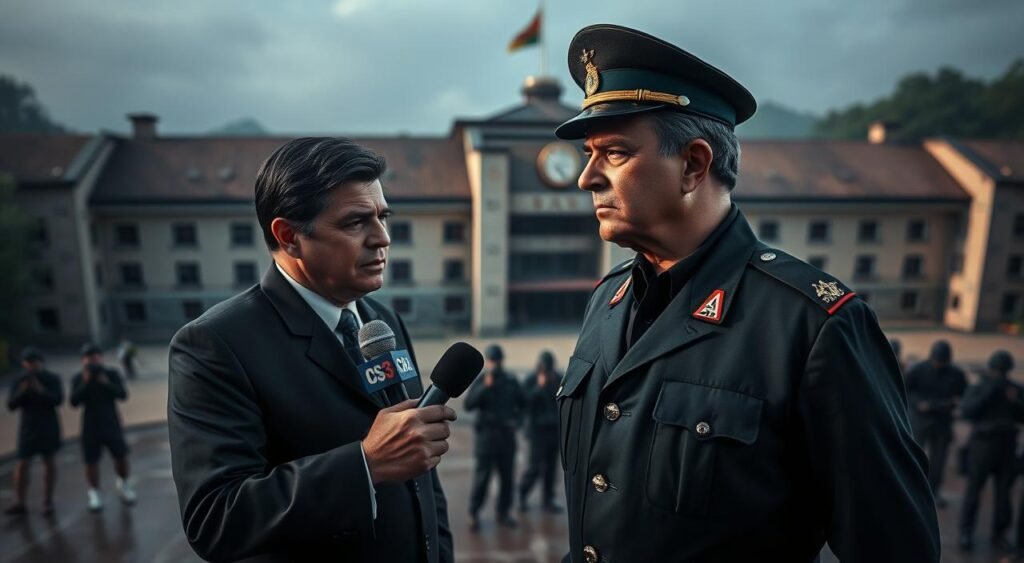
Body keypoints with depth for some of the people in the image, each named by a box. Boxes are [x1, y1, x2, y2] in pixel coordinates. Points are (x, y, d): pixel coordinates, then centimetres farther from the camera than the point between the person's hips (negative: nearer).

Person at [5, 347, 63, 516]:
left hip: (49, 426, -1)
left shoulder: (52, 378, -6)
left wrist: (41, 390, -28)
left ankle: (48, 501, 14)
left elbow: (58, 400, -15)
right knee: (22, 464, -3)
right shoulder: (18, 381, -1)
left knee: (48, 461, 6)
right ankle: (19, 503, 8)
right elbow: (11, 405, -6)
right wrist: (22, 390, -22)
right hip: (28, 427, 1)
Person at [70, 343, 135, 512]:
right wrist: (85, 383, -22)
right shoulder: (78, 378, -2)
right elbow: (74, 402, -12)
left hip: (111, 424, 0)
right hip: (90, 427, 0)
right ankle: (94, 494, 14)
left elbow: (123, 395, -12)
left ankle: (124, 485, 25)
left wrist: (106, 383, -24)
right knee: (91, 461, 0)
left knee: (121, 457, 3)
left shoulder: (112, 374, -2)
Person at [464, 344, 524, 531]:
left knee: (508, 476, 7)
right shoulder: (480, 382, -4)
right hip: (486, 433, -3)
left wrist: (518, 419, 3)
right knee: (482, 476, -2)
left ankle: (503, 513, 20)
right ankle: (474, 515, 11)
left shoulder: (511, 381, 6)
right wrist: (485, 386, -24)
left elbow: (521, 403, 19)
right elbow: (468, 405, -17)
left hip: (507, 434, 4)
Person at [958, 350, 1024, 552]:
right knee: (974, 488, 0)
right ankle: (966, 533, 7)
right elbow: (966, 411, -18)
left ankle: (999, 533, 19)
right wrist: (988, 392, -22)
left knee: (1004, 491, 5)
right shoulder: (977, 388, -3)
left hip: (1007, 446, 3)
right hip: (982, 444, -3)